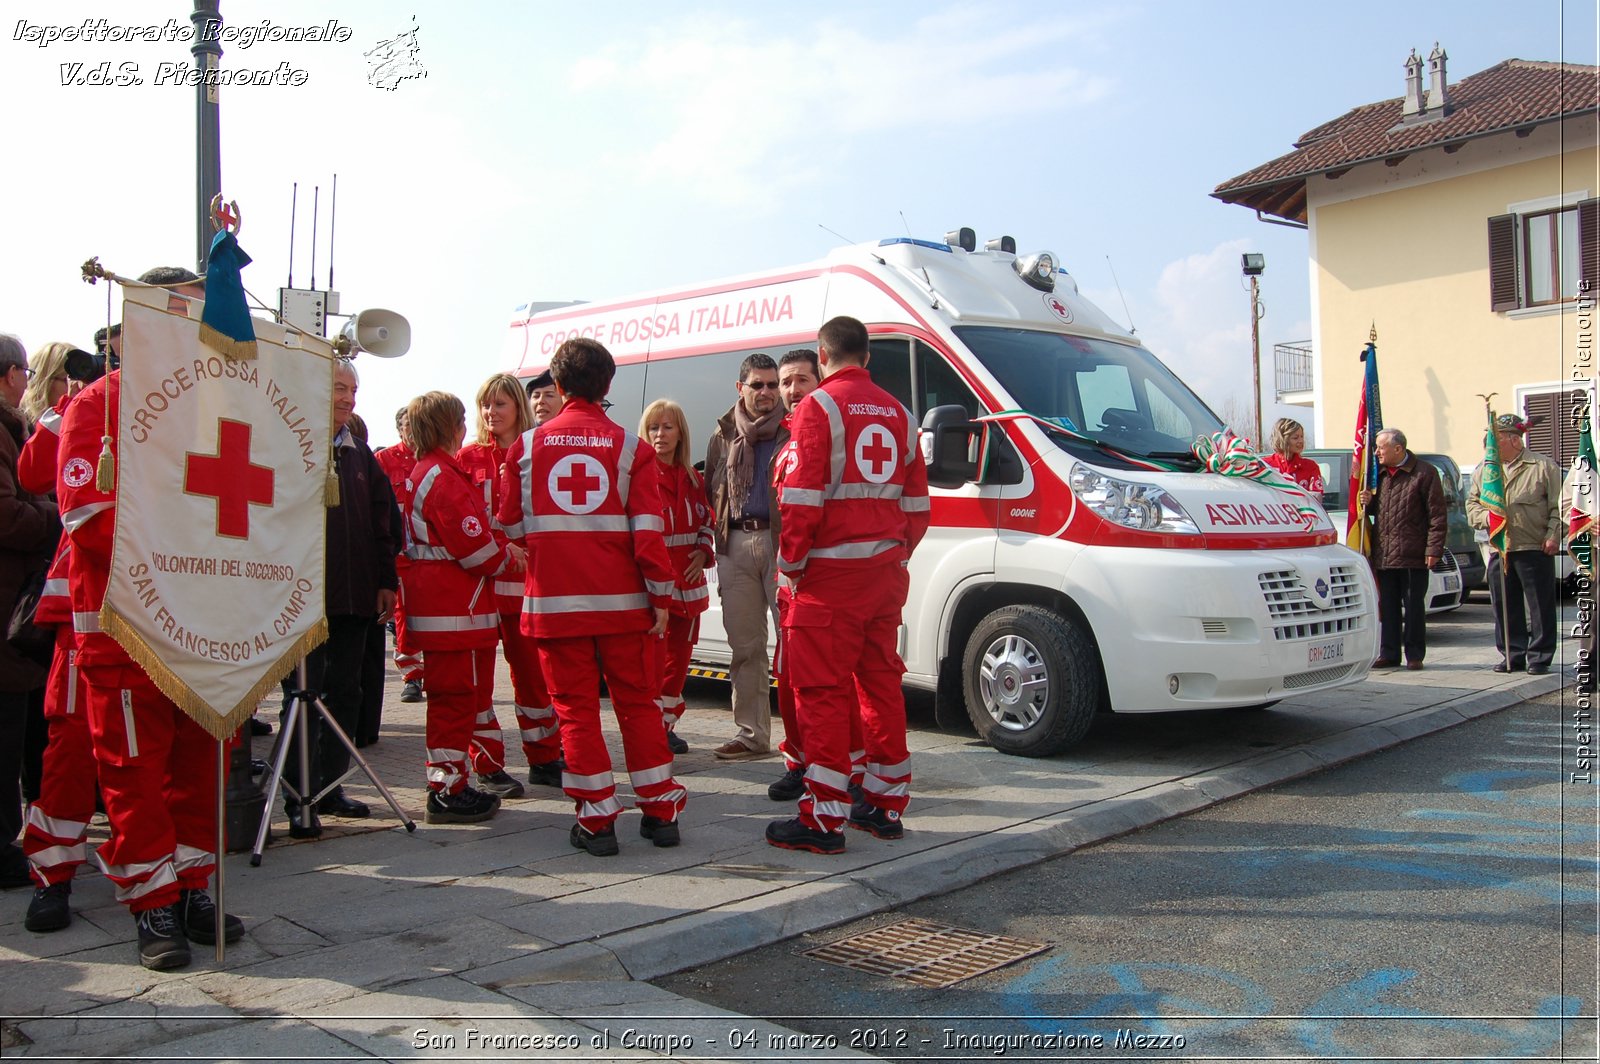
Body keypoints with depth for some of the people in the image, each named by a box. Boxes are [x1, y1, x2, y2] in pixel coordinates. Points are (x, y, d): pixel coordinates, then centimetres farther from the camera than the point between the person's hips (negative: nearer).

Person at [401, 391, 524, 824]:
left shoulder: (424, 473, 17)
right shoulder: (445, 477, -16)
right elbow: (474, 548, -20)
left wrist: (502, 545, 4)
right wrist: (509, 558, -3)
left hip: (439, 603, 11)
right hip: (455, 607, -11)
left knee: (454, 697, 16)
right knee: (457, 696, -4)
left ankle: (448, 784, 24)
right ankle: (447, 792, 1)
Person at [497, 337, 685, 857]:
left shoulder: (527, 445, 3)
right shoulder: (630, 446, -1)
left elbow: (512, 524, 10)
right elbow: (648, 529, -6)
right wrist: (661, 596, -1)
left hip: (554, 600, 0)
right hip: (621, 599, 0)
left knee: (576, 707, 6)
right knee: (637, 702, 11)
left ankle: (597, 819, 7)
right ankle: (660, 810, 16)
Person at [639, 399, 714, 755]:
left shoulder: (692, 479, 14)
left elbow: (706, 520, 21)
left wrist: (703, 552, 2)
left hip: (688, 583, 7)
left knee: (679, 656, 12)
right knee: (652, 656, -7)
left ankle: (666, 725, 24)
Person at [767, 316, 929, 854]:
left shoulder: (818, 407, -7)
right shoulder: (897, 412, 13)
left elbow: (801, 500, -14)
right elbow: (917, 504, 14)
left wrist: (790, 563, -4)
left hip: (831, 573, -7)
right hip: (886, 571, 7)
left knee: (824, 690, -3)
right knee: (881, 681, 14)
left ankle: (823, 818, -1)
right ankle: (886, 804, 22)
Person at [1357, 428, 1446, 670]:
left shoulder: (1425, 473, -4)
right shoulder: (1380, 474, 15)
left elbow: (1437, 515, -6)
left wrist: (1434, 549, -12)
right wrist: (1368, 502, 5)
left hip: (1412, 556, -6)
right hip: (1384, 555, 6)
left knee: (1414, 607, 2)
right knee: (1387, 607, 9)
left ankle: (1414, 654, 10)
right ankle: (1389, 654, 15)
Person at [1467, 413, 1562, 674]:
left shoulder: (1543, 467, 0)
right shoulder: (1483, 470, 13)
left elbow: (1558, 506, -1)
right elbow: (1471, 504, 15)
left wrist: (1553, 536, -11)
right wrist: (1485, 516, -6)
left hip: (1535, 549, -4)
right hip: (1498, 551, 4)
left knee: (1540, 606, -1)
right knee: (1504, 607, 7)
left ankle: (1539, 658, 7)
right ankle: (1512, 655, 17)